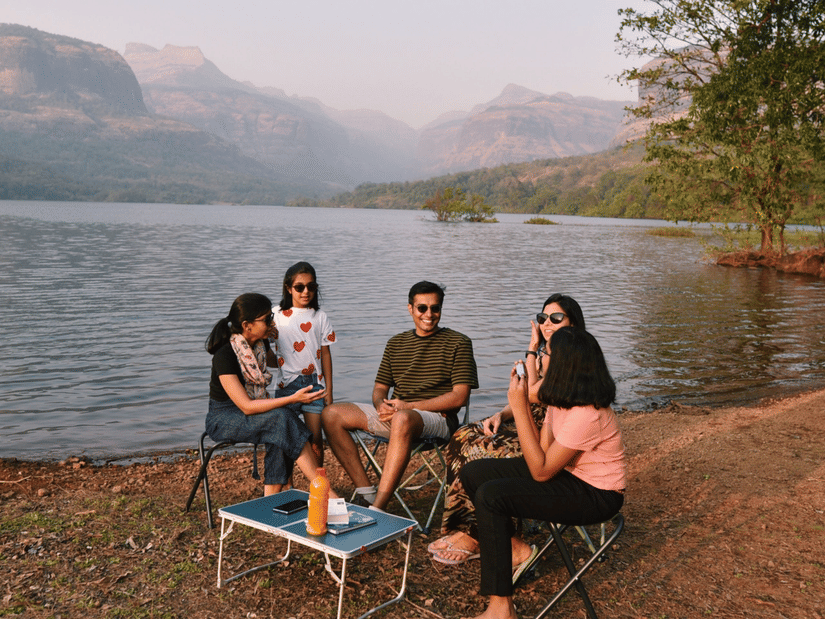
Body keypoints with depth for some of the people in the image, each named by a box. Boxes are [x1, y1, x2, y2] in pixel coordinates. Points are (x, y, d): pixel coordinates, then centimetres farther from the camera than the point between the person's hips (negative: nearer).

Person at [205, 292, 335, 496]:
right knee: (282, 418, -30)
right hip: (223, 420, -7)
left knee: (281, 432, -27)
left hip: (255, 412, 7)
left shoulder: (260, 345, -2)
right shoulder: (224, 356, -24)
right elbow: (247, 407, -26)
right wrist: (293, 399, -31)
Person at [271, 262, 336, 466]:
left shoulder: (319, 316, 5)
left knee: (315, 436, -1)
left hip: (314, 382, 0)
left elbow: (325, 353, 6)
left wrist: (328, 390, 4)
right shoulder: (277, 315, 3)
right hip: (287, 382, 0)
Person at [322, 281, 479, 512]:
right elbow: (380, 388, 19)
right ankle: (367, 492, -15)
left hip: (436, 418, -6)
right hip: (393, 415, 6)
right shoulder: (396, 343, 18)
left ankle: (376, 509, -40)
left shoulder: (458, 343, 2)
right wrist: (381, 405, -8)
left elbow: (459, 397, -7)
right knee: (332, 414, -11)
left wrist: (410, 406, -15)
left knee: (402, 420, -41)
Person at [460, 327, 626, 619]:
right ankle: (516, 549, 14)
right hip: (566, 472, 9)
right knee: (473, 473, 1)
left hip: (596, 496, -9)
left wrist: (519, 408, -27)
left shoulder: (586, 415, -29)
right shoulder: (562, 398, -1)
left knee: (490, 495, -26)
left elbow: (541, 471, -26)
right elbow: (544, 448, -3)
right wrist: (521, 402, -10)